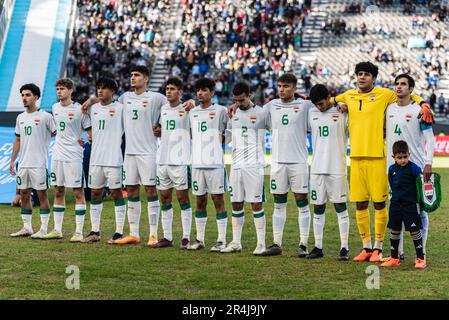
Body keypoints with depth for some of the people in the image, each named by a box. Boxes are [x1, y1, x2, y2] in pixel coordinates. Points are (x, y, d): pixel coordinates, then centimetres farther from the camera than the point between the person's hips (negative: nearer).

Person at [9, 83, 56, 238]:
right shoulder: (20, 118, 14)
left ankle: (43, 229, 0)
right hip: (23, 164, 7)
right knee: (24, 195, 8)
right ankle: (27, 228, 16)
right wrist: (12, 160, 16)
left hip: (39, 164, -7)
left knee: (42, 195, -3)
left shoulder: (45, 116, -6)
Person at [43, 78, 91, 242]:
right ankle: (57, 230, 15)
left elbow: (90, 131, -2)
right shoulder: (55, 108, 11)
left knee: (78, 193, -4)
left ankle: (79, 232, -3)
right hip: (57, 155, 6)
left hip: (74, 156, -6)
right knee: (58, 192, 10)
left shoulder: (79, 109, -8)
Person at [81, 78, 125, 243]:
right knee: (95, 193, 8)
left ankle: (119, 232, 1)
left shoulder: (120, 108, -5)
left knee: (116, 193, -2)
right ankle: (94, 231, 15)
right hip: (95, 158, 6)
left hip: (114, 159, -6)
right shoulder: (93, 108, 11)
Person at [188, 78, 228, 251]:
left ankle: (221, 240, 0)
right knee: (200, 201, 9)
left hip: (215, 163, -5)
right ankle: (199, 239, 16)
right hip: (197, 163, 5)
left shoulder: (220, 111, -1)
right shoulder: (192, 113, 15)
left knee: (218, 199, -3)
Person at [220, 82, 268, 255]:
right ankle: (236, 242, 14)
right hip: (236, 165, 5)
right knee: (236, 203, 7)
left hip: (254, 165, -5)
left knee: (256, 204, -4)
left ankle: (261, 243, 1)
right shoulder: (232, 113, 11)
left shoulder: (262, 113, -3)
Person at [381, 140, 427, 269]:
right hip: (395, 204, 5)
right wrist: (396, 196, 12)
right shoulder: (392, 169, 3)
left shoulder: (414, 169, -11)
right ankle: (394, 258, 18)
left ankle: (420, 258, 1)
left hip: (411, 205, -5)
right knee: (394, 230, 9)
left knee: (414, 230, -4)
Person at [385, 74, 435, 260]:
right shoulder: (389, 109, 11)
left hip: (416, 167, -5)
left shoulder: (418, 110, -5)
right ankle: (398, 251, 14)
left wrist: (428, 163, -17)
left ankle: (422, 252, 4)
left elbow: (430, 138, -7)